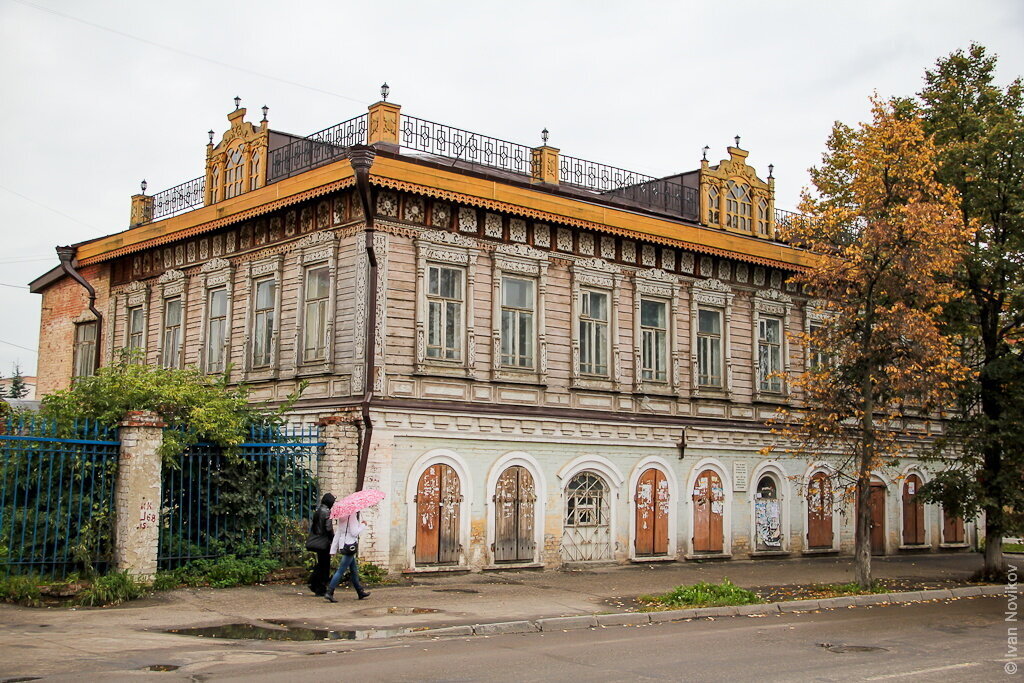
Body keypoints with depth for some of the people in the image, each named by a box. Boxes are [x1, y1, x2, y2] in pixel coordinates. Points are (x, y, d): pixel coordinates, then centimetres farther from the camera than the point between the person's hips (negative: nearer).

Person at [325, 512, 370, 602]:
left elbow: (337, 533, 14)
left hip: (343, 545, 9)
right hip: (350, 545, -9)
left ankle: (360, 592, 29)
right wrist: (363, 525, -3)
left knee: (354, 570, 19)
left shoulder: (342, 517, 11)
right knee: (341, 571, -7)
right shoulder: (352, 516, -14)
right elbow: (354, 533, -19)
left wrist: (333, 549, 16)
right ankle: (329, 593, -10)